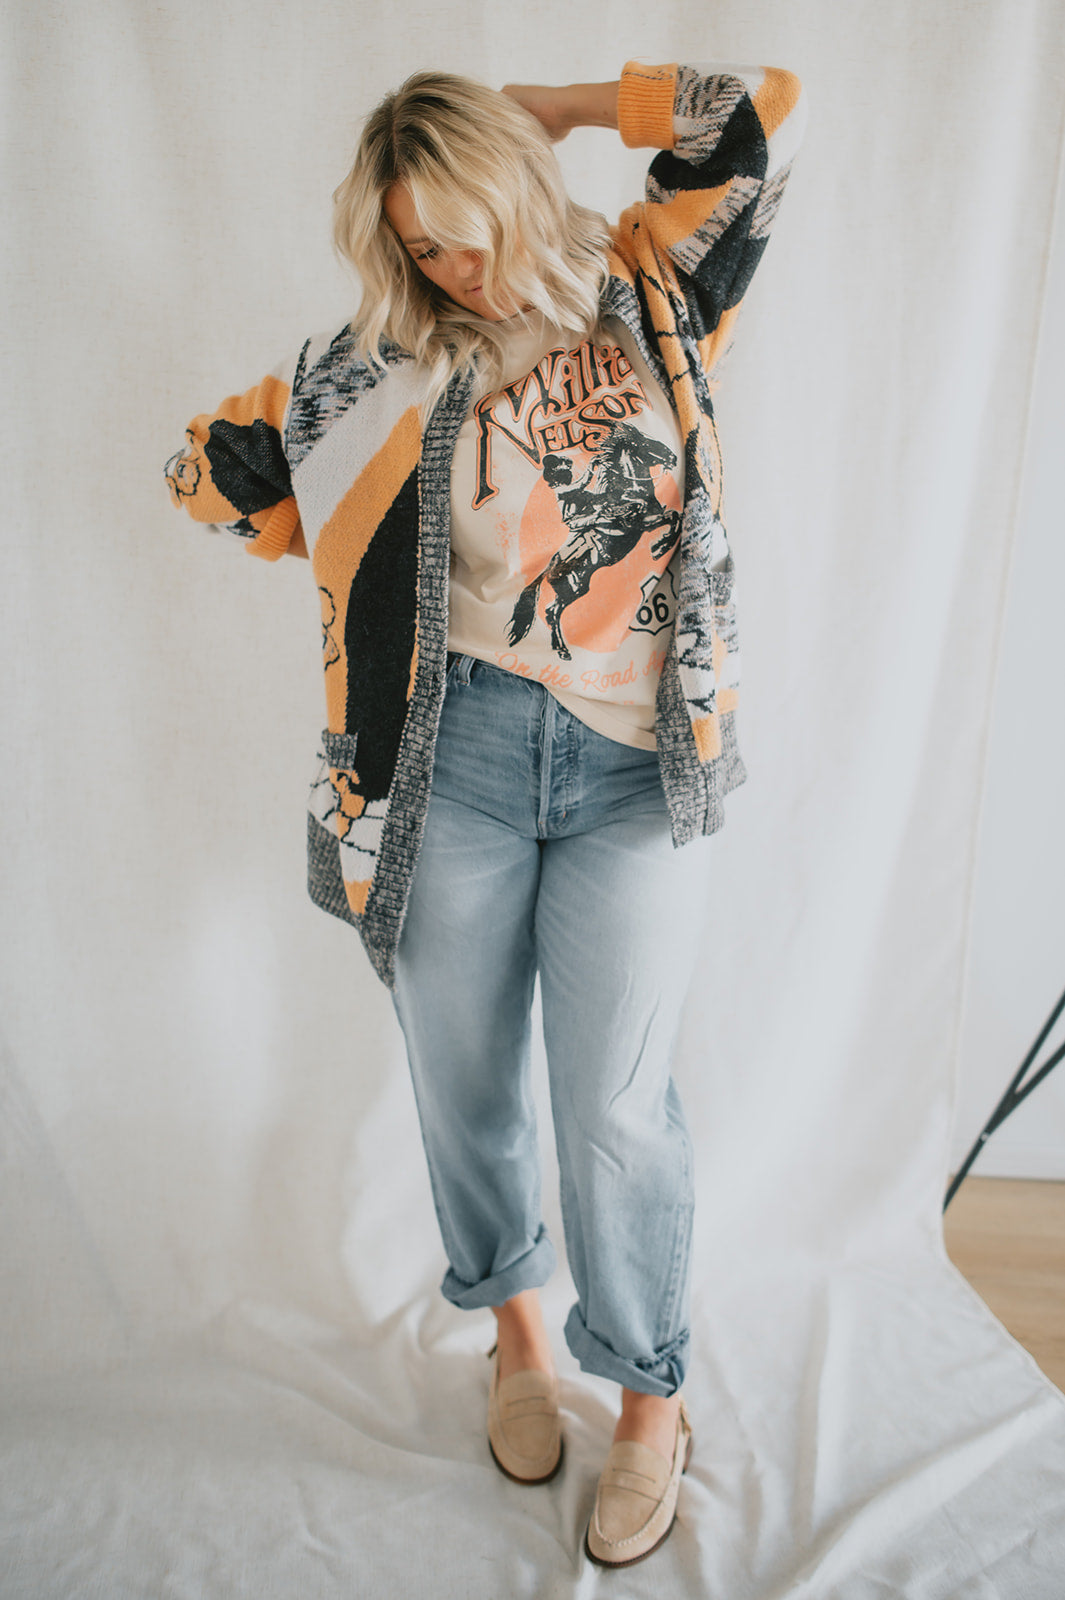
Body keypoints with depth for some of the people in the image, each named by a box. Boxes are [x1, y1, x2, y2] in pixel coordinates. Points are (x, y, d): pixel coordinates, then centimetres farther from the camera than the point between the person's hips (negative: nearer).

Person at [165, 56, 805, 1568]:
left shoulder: (645, 296, 6)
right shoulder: (393, 364, 4)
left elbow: (766, 115, 1)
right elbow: (216, 463, 10)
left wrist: (548, 105, 7)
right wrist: (357, 550, 10)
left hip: (635, 774, -1)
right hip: (454, 765, 2)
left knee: (618, 1106, 1)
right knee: (464, 1082, 13)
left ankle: (651, 1396, 28)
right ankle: (514, 1320, 43)